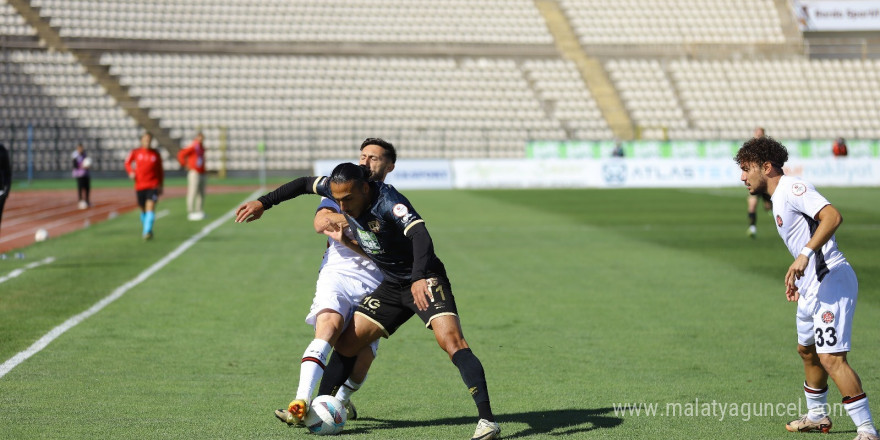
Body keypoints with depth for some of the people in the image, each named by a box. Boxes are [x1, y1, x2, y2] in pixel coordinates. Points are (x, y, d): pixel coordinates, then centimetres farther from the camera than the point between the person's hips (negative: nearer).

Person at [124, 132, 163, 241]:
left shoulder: (156, 154, 2)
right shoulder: (135, 152, 2)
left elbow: (160, 171, 11)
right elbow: (127, 162, 17)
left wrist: (160, 185, 10)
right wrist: (131, 171, -3)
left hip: (153, 185, -2)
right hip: (139, 185, 2)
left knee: (150, 207, -17)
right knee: (143, 209, 11)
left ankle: (147, 232, -23)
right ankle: (146, 229, 32)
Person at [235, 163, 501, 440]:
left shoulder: (389, 201, -27)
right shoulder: (342, 192, -6)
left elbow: (420, 235, -42)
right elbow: (305, 183, 13)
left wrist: (420, 279, -57)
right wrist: (263, 203, 16)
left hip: (424, 282, -7)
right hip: (392, 286, 7)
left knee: (451, 340, -26)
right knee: (346, 344, 4)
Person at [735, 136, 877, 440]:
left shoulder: (792, 188, -14)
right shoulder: (778, 198, 18)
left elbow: (832, 216, -28)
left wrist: (805, 255, -36)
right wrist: (799, 277, 24)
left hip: (832, 282, -11)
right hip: (813, 286, 11)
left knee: (831, 357, -19)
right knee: (807, 350, 25)